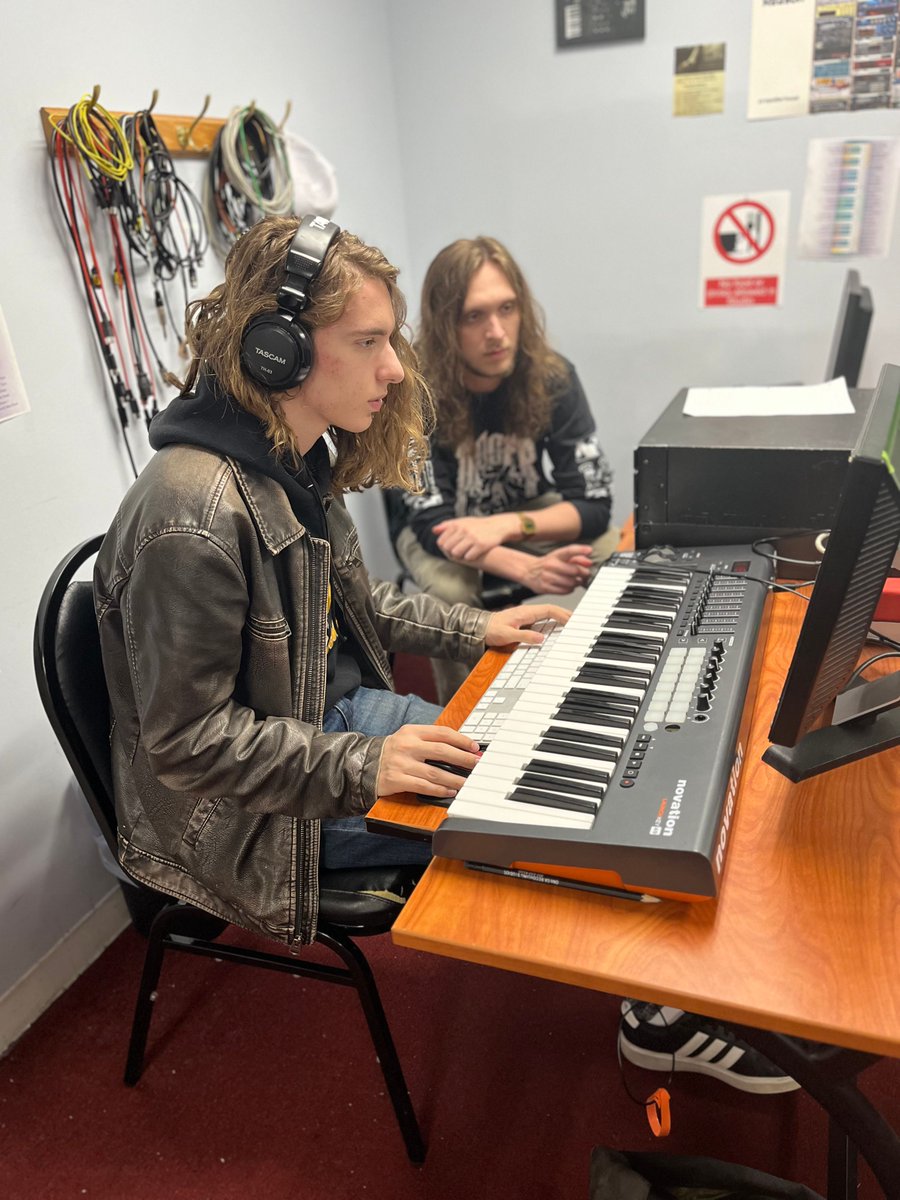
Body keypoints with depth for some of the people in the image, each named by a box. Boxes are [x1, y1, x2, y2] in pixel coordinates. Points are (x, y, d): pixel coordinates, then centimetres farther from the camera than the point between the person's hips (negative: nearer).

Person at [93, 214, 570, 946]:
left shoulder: (301, 461, 0)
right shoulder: (194, 515, -30)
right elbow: (187, 739, -25)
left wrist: (470, 629, 7)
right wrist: (361, 768, -28)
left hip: (340, 708, 9)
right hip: (253, 808, -8)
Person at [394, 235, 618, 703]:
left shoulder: (552, 377, -21)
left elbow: (593, 502, -21)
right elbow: (432, 520, -27)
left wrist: (506, 525, -40)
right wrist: (526, 569, -44)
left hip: (529, 512, 3)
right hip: (440, 525, -2)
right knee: (450, 594, -34)